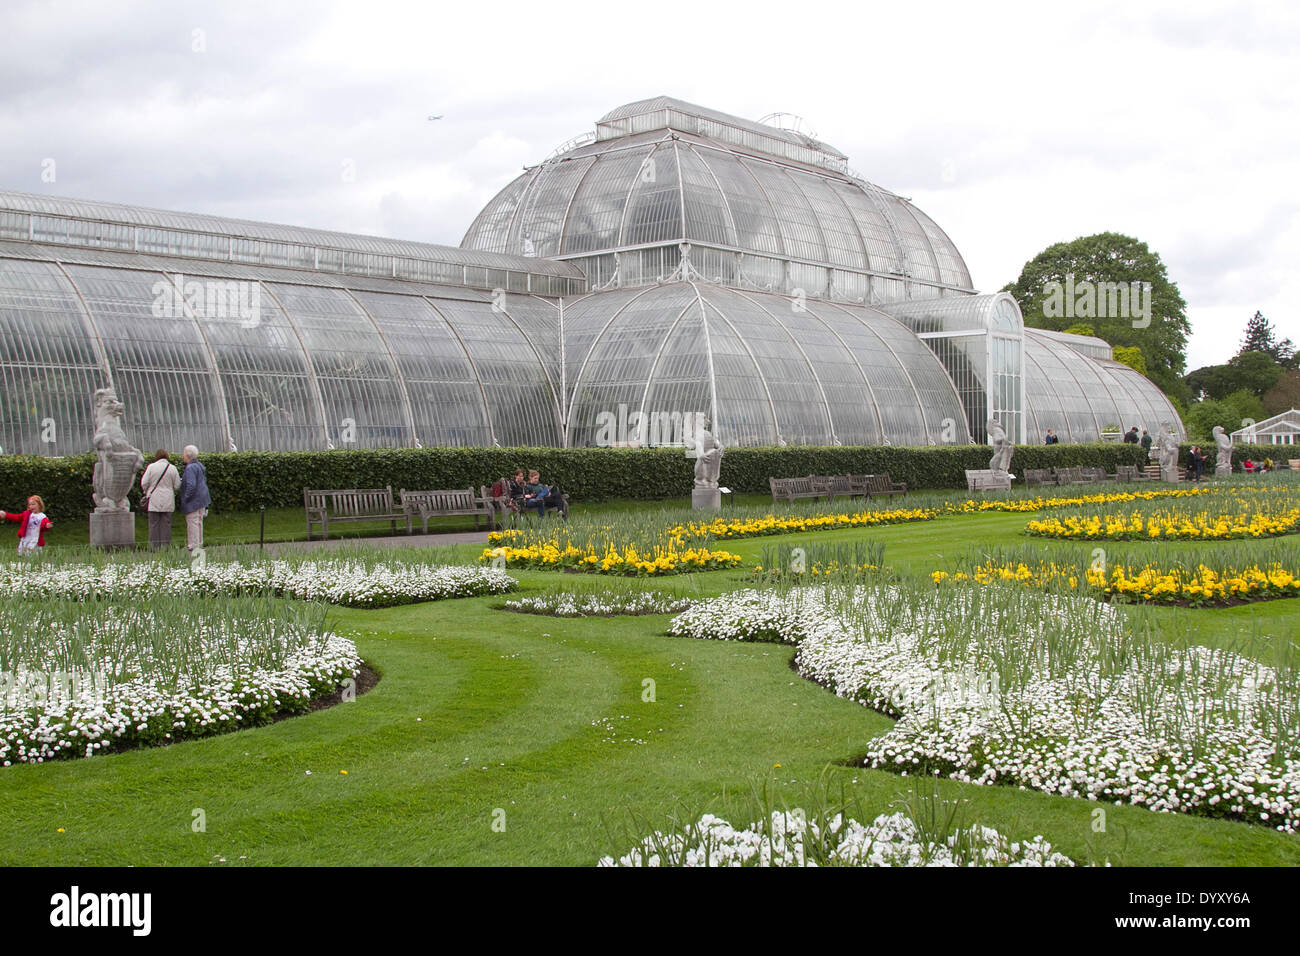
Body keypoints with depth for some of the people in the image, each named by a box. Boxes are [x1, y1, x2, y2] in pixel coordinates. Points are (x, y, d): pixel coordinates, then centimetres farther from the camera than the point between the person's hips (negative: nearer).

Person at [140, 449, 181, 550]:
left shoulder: (151, 467, -4)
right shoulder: (172, 468, 0)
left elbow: (144, 483, -3)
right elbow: (177, 486, 2)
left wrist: (147, 492, 16)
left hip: (154, 500, -1)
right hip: (168, 501, 1)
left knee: (154, 524, 4)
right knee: (166, 524, 5)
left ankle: (155, 547, 3)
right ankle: (165, 546, 4)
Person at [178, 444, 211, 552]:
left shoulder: (190, 468, -19)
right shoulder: (199, 465, 10)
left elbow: (191, 485, -26)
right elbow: (204, 480, 18)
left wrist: (186, 498, -16)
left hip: (193, 500, -10)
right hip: (201, 498, 10)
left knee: (192, 522, -5)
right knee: (199, 522, 15)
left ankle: (194, 548, -3)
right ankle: (199, 544, 22)